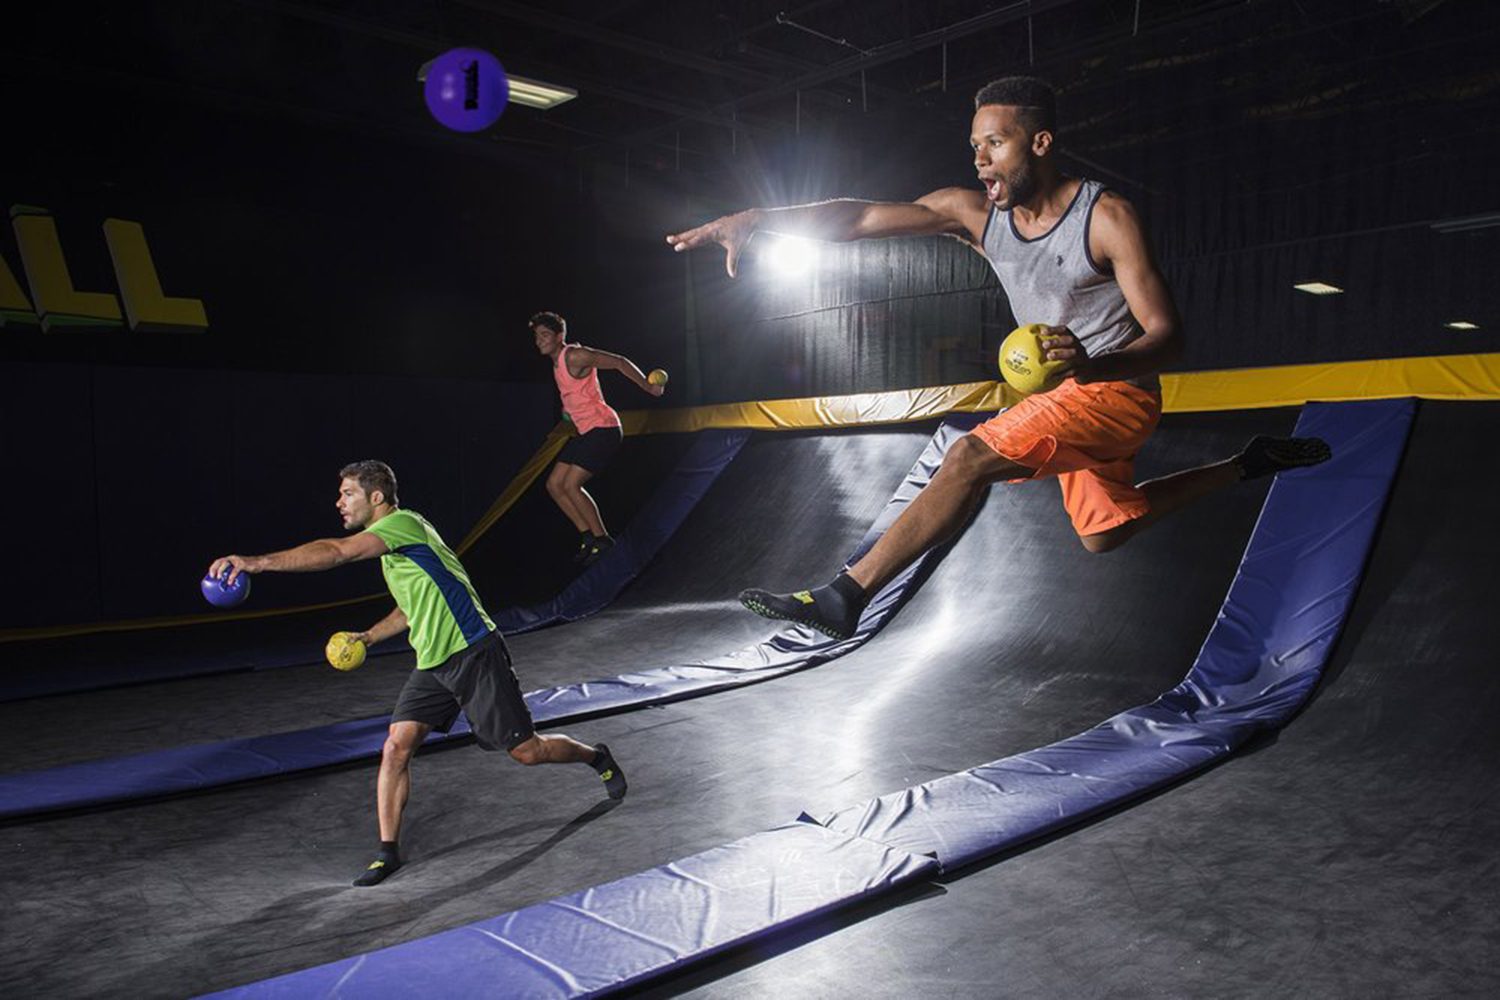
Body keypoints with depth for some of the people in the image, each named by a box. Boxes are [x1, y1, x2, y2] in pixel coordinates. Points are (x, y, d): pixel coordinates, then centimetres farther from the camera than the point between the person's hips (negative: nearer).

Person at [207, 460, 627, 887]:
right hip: (432, 664, 9)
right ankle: (388, 851, 8)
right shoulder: (389, 540, 15)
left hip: (473, 654, -8)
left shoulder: (403, 523, -16)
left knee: (526, 750, 2)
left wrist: (258, 561, -38)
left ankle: (597, 757, 29)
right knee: (396, 748, -4)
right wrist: (369, 635, 15)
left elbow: (337, 551, -33)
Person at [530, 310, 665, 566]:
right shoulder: (557, 363, 13)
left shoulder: (575, 356, -15)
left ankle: (602, 539, -2)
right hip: (585, 432, 10)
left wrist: (648, 387, -11)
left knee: (571, 485, -16)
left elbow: (620, 362, -13)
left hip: (603, 429, -10)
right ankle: (588, 536, 12)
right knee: (554, 484, 6)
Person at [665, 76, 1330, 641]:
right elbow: (863, 218, -13)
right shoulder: (975, 213, -4)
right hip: (1065, 389, 8)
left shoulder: (1107, 218, -19)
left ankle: (844, 596, -23)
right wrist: (756, 219, -25)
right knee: (1103, 535, 21)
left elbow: (1167, 337, -20)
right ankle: (1247, 466, 37)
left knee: (973, 456, -26)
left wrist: (1092, 364, -41)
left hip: (1116, 389, -8)